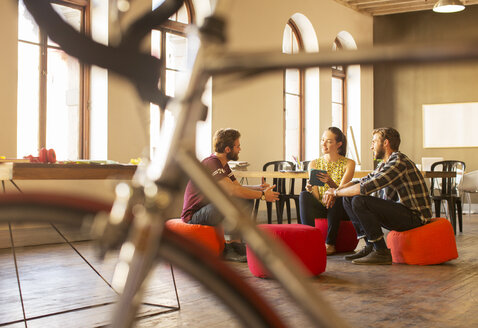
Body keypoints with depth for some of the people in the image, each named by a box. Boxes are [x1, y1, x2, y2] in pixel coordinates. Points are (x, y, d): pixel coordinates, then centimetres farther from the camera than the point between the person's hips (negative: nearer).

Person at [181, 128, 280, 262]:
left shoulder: (223, 165, 12)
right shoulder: (211, 163, -21)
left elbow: (239, 187, 15)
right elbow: (233, 191, -30)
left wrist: (259, 188, -5)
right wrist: (262, 195, -22)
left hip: (209, 209, 10)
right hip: (193, 216, -10)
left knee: (247, 200, 1)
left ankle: (235, 243, -5)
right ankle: (229, 248, -19)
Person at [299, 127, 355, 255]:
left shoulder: (348, 164, -1)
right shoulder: (314, 164, 6)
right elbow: (316, 197, 0)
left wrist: (330, 182, -34)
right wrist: (310, 189, -24)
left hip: (340, 209, -2)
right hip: (320, 208, 2)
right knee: (304, 195, -26)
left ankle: (330, 244, -26)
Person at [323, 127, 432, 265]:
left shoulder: (398, 162, -18)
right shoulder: (385, 164, 14)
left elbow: (365, 188, -25)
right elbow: (361, 181, 19)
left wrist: (336, 192, -12)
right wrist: (337, 190, 1)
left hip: (414, 216, -10)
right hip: (398, 212, 10)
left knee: (359, 201, -25)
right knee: (348, 198, 6)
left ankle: (382, 253, -18)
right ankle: (369, 247, 3)